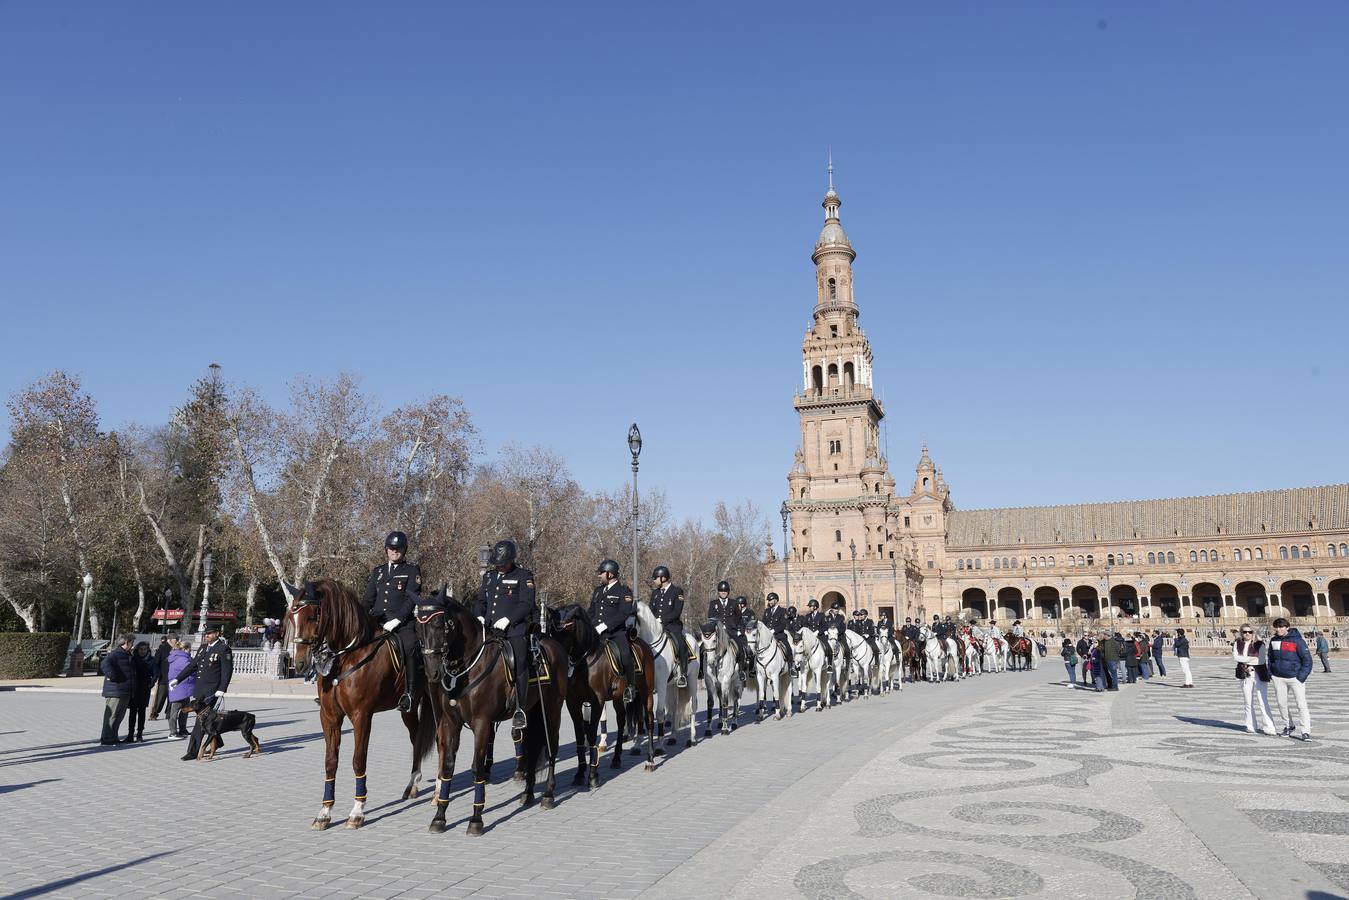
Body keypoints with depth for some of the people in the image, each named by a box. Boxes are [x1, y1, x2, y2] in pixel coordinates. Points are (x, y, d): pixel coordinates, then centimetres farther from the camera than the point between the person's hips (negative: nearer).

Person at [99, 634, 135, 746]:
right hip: (115, 691, -10)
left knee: (119, 715, 15)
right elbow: (104, 664, -30)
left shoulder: (126, 655, 18)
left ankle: (113, 737, 23)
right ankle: (106, 739, 0)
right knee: (111, 715, -5)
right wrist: (112, 676, -24)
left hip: (124, 691, 10)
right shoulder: (116, 654, -13)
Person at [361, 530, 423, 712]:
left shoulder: (412, 570, 8)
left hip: (403, 623, -5)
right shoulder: (377, 571, 23)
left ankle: (409, 693, -32)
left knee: (410, 646, -32)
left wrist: (397, 620, -17)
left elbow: (412, 599, -3)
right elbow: (368, 599, 20)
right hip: (377, 622, 5)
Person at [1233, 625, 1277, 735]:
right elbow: (1235, 657, -8)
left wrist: (1244, 659, -10)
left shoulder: (1259, 644, -3)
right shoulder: (1237, 644, 6)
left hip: (1259, 675, -3)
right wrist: (1252, 658, -15)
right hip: (1245, 676, 3)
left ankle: (1269, 727, -4)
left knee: (1263, 702, -8)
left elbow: (1261, 660, -13)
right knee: (1248, 702, 9)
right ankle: (1250, 726, 17)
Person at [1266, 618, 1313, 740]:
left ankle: (1306, 732, -3)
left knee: (1301, 704, -7)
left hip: (1296, 677, -5)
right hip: (1278, 677, 5)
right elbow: (1270, 657, 18)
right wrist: (1270, 673, 9)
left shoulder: (1297, 640, -10)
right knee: (1282, 703, 10)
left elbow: (1307, 658, -8)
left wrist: (1303, 675, -13)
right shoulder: (1273, 640, 6)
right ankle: (1288, 726, 27)